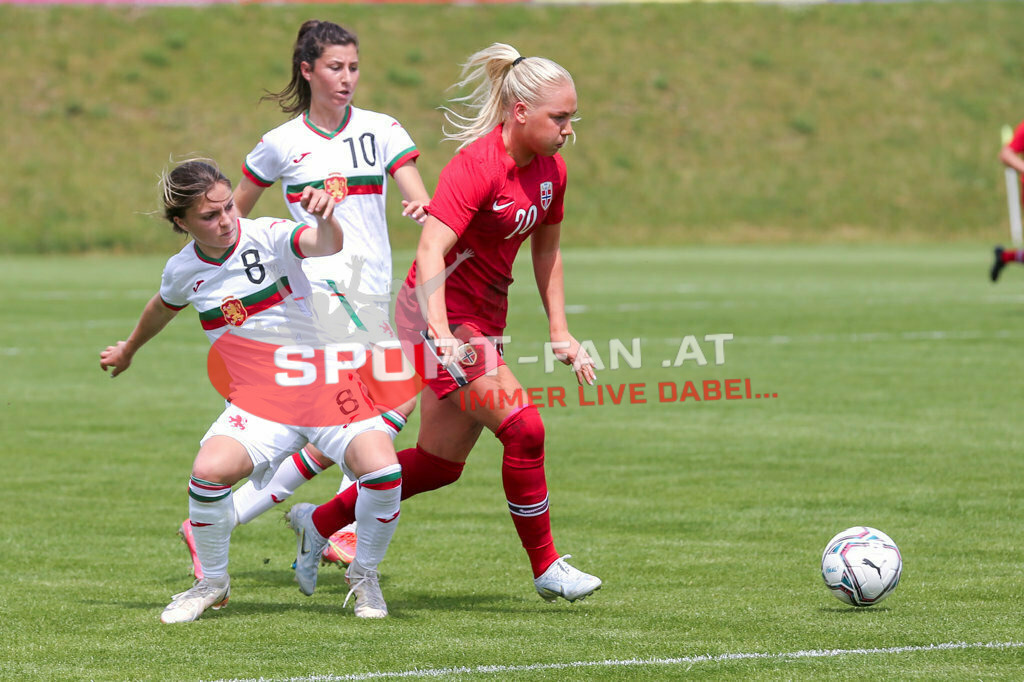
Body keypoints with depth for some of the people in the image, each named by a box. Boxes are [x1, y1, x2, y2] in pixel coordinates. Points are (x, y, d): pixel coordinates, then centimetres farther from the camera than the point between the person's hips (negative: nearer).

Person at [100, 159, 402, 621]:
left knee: (382, 470, -26)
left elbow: (327, 245, -33)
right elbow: (163, 307, 26)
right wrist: (129, 349, 43)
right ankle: (213, 583, 0)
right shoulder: (183, 270, 1)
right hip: (257, 405, 2)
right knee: (209, 470, -28)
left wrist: (325, 217, -56)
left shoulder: (267, 237, -12)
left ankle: (363, 575, 4)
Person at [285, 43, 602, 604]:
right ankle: (546, 568, -3)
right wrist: (441, 336, -42)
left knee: (441, 463, 12)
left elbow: (546, 251, 18)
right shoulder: (477, 166, -23)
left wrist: (560, 333, 15)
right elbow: (430, 252, -31)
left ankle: (320, 522, 27)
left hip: (482, 321, 9)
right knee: (523, 428, -17)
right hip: (439, 313, -9)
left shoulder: (550, 170, 3)